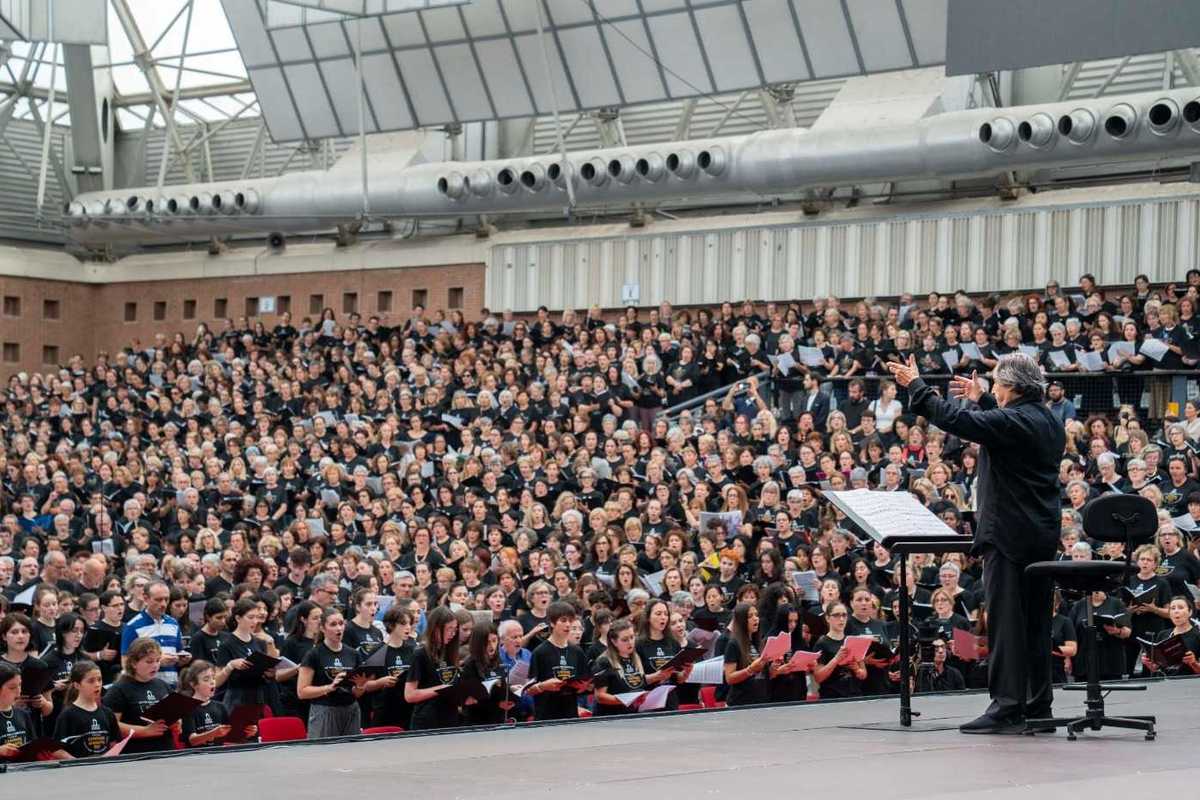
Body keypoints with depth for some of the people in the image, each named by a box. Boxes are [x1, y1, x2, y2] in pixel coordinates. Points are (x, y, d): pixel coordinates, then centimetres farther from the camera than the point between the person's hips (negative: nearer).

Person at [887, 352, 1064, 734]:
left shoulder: (1010, 422, -15)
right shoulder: (1049, 422, 12)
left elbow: (954, 420, -18)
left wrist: (916, 386, -9)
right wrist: (981, 399, 38)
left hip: (1009, 536, -9)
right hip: (1043, 535, 9)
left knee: (1006, 621, -7)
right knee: (1035, 622, 12)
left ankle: (1007, 707, -8)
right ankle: (1038, 705, 16)